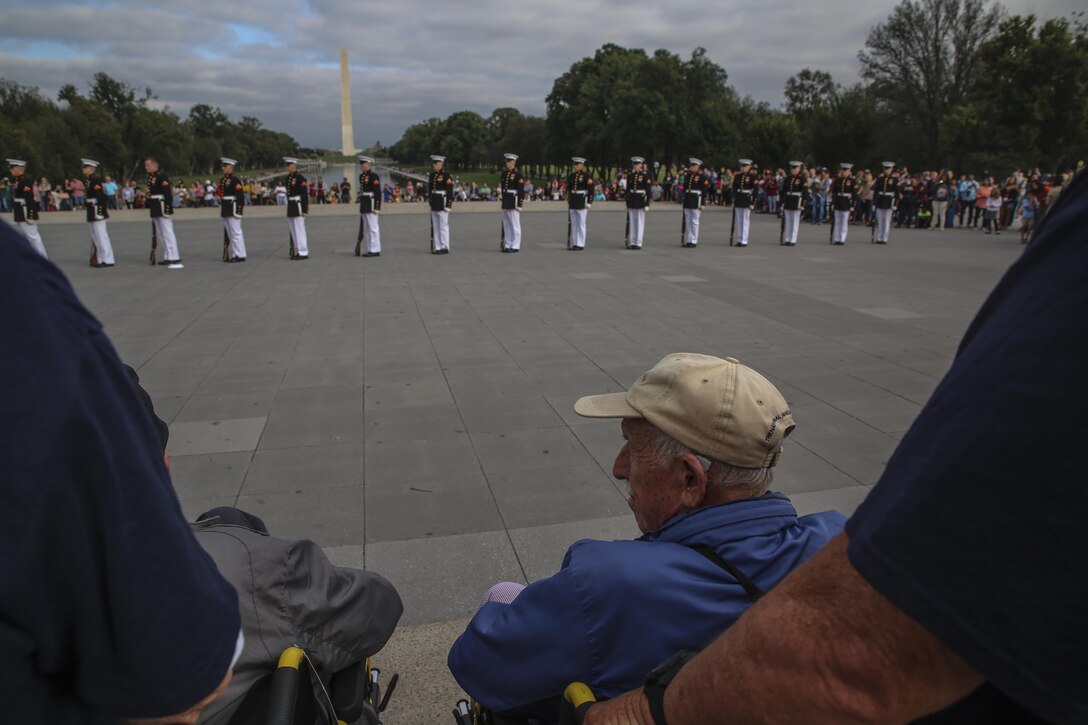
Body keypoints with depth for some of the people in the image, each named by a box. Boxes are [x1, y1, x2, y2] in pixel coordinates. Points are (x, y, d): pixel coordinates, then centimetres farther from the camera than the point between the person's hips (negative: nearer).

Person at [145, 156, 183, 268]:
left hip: (162, 208, -10)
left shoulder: (162, 177, -14)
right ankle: (168, 257, 22)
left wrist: (167, 209, -24)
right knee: (161, 234, 14)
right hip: (155, 210, 10)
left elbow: (168, 194, -20)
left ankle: (175, 259, -15)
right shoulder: (150, 177, 15)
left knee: (168, 233, -13)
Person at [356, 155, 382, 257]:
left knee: (373, 228, -5)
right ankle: (370, 250, 16)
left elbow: (378, 192, -15)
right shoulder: (361, 176, 14)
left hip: (371, 205, -9)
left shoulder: (373, 176, -11)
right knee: (366, 229, 11)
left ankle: (375, 250, 0)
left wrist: (377, 207, -20)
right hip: (364, 205, 9)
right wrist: (361, 206, 18)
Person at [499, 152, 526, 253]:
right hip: (505, 202, 7)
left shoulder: (518, 174, -8)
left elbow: (521, 190, -13)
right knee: (506, 225, 11)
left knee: (515, 224, -2)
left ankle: (515, 246, 2)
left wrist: (519, 204, -17)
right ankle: (508, 245, 18)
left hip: (513, 202, -7)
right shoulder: (504, 173, 12)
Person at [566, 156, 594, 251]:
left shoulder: (586, 175, -7)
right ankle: (574, 244, 15)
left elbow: (591, 189, -10)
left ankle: (580, 244, 3)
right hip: (572, 203, 6)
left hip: (582, 203, -6)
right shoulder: (571, 176, 11)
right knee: (573, 224, 8)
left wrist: (589, 202, -14)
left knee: (581, 224, -1)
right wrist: (568, 201, 15)